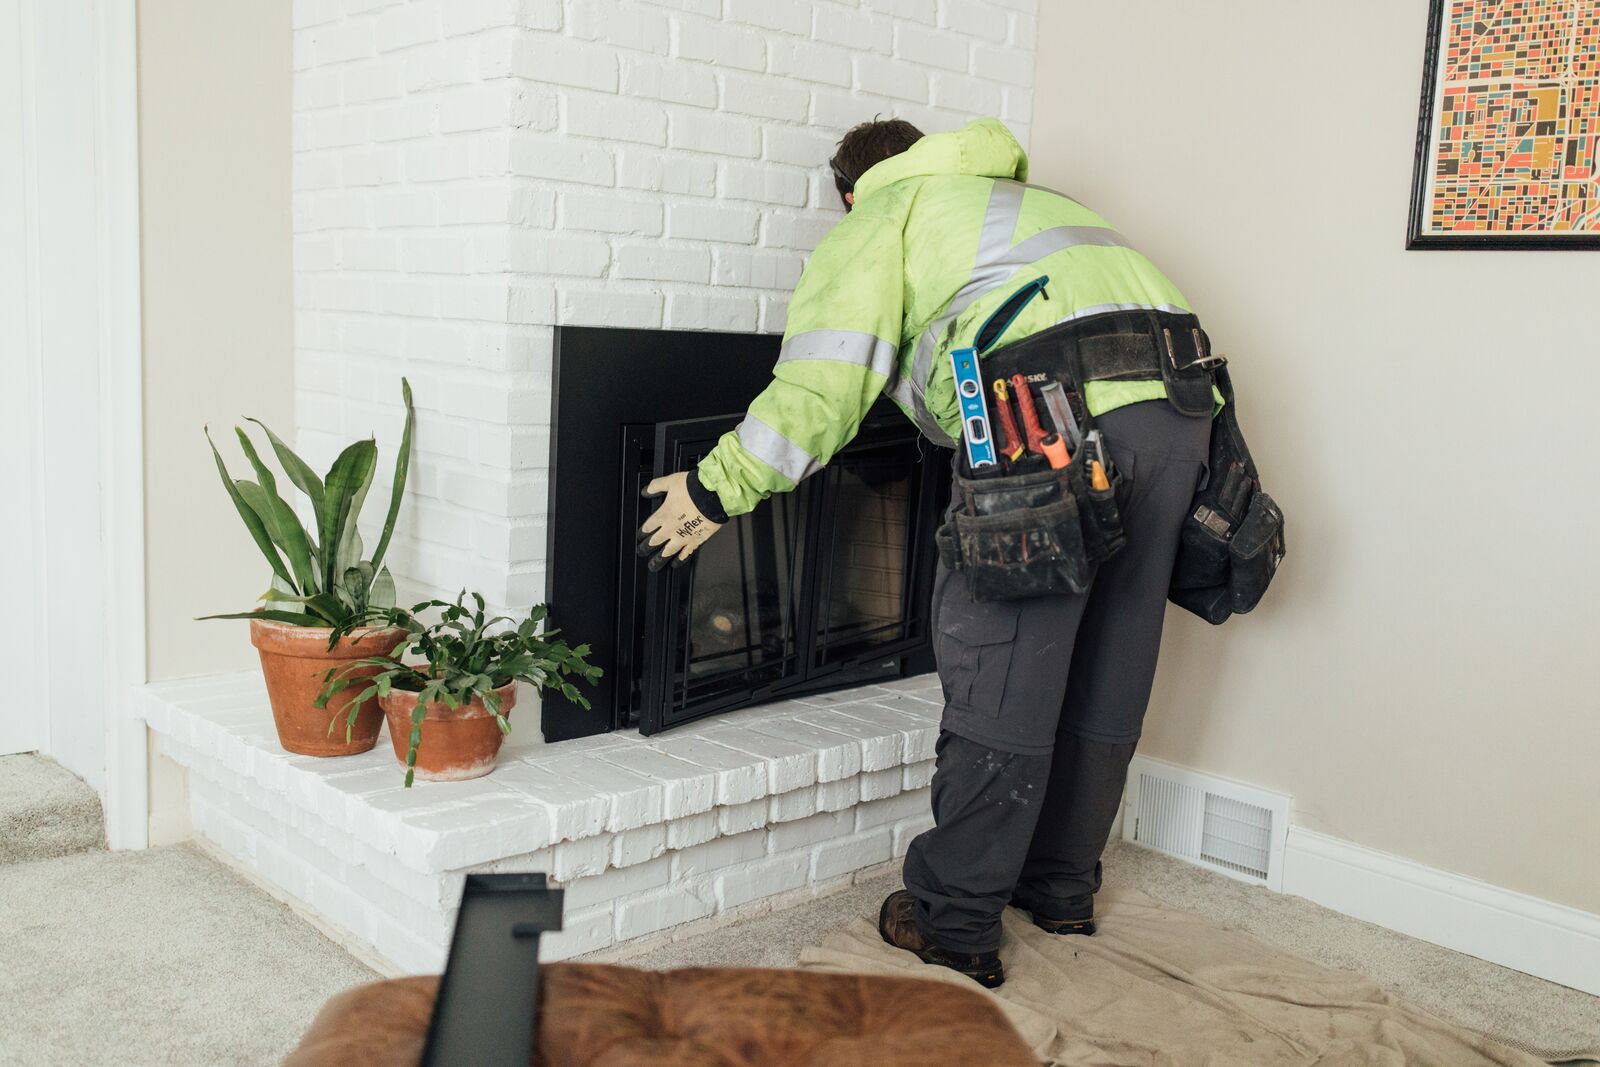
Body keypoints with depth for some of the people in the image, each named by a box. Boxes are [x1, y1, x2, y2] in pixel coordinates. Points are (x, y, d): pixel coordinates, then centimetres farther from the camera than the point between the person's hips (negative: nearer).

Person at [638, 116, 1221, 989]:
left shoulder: (883, 214, 15)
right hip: (1177, 407, 8)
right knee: (1105, 671, 16)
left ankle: (954, 923, 10)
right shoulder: (1026, 199, 38)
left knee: (998, 677, 0)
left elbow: (826, 381, 2)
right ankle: (1062, 889, 31)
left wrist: (720, 485, 10)